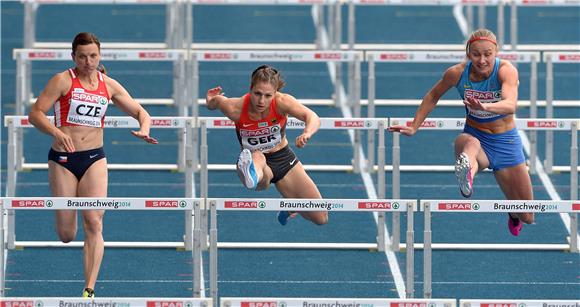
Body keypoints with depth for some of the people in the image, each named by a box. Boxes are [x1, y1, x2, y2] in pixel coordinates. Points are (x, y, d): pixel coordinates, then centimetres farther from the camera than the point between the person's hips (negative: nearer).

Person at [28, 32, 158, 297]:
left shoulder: (108, 85, 8)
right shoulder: (63, 81, -4)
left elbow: (140, 112, 13)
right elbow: (35, 113, -9)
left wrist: (144, 129, -9)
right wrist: (56, 132, -26)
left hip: (94, 158, 2)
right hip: (63, 158, -2)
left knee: (94, 223, -15)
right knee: (66, 235, 1)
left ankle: (89, 290, -17)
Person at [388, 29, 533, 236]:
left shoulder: (506, 70, -21)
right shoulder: (457, 73, -13)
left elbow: (510, 105, -41)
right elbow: (433, 97, 8)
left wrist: (486, 106, -60)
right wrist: (414, 127, 8)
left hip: (505, 141, 0)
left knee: (526, 218, 9)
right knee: (468, 142, -43)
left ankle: (513, 212, 47)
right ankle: (466, 174, -78)